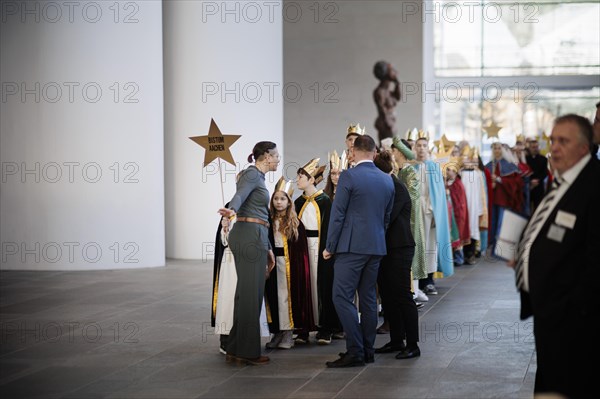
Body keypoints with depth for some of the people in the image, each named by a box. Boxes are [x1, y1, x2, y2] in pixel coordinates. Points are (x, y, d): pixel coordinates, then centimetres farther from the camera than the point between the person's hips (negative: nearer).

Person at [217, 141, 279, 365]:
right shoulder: (253, 174, -6)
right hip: (250, 237, -10)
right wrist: (232, 210, -49)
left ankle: (236, 349, 16)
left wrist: (268, 248, 28)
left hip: (255, 237, 10)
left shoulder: (259, 177, 23)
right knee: (252, 294, -7)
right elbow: (239, 195, -27)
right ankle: (247, 352, -4)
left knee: (246, 293, 11)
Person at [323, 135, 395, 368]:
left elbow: (338, 214, -9)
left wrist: (330, 246, -2)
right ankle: (368, 350, 16)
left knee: (342, 297, -5)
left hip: (352, 246, -7)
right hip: (377, 247, 7)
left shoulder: (349, 176, -10)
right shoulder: (387, 180, 10)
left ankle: (355, 351, -11)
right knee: (368, 298, 12)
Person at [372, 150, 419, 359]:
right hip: (385, 248, 9)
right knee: (387, 296, 11)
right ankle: (396, 341, 19)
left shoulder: (397, 187, -13)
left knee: (402, 295, -7)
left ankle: (412, 345, -3)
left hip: (399, 249, -9)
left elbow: (387, 218, -19)